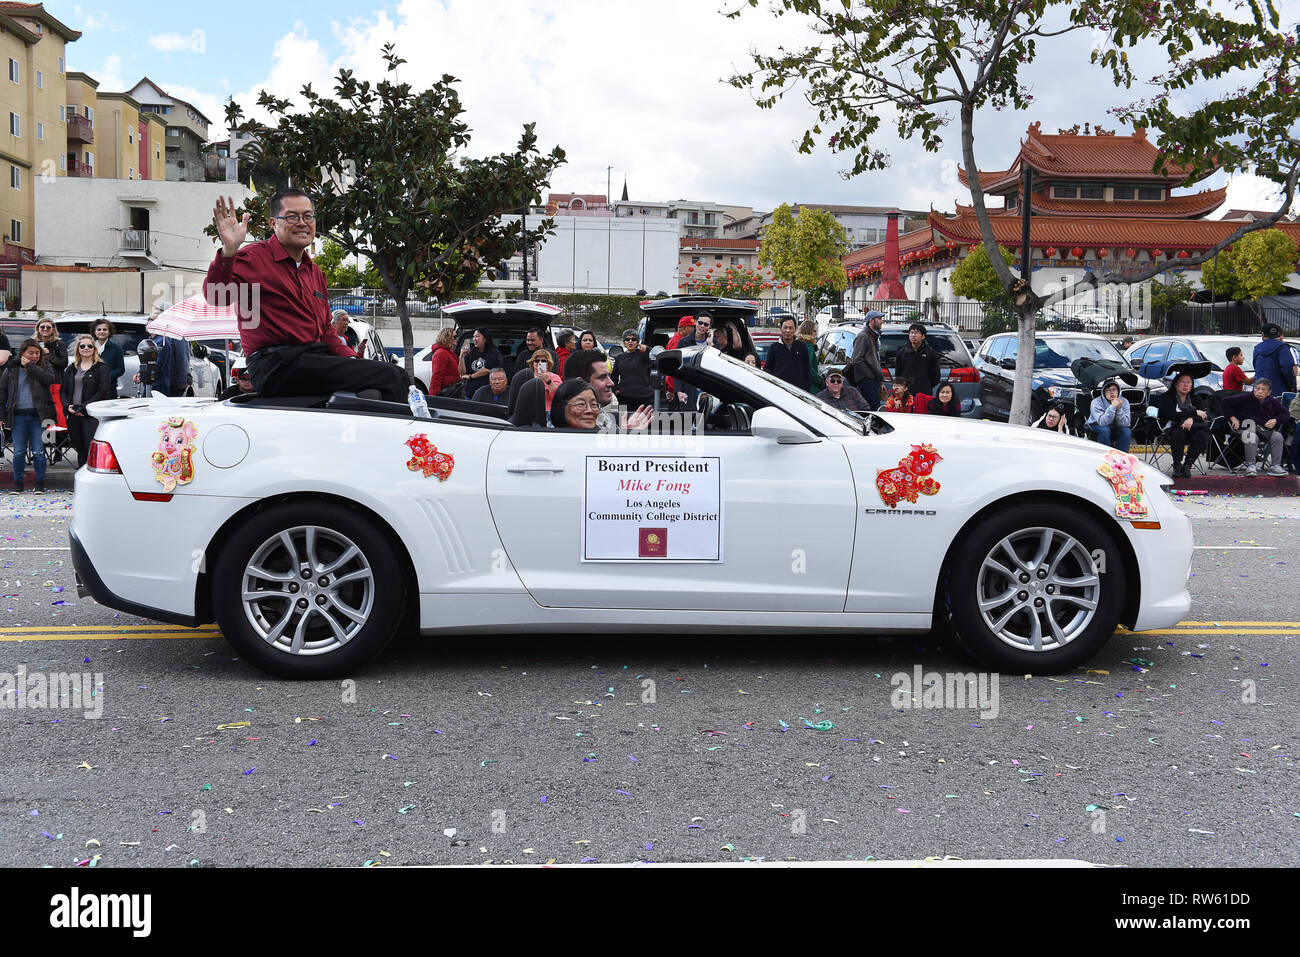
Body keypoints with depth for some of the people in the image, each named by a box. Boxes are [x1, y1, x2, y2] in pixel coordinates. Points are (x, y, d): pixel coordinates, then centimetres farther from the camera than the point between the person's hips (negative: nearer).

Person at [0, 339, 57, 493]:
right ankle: (18, 483, 14)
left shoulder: (44, 369, 8)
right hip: (18, 416, 1)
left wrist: (30, 366, -9)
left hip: (38, 416, -1)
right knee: (19, 452, 2)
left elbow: (50, 380, -15)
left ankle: (40, 483, 9)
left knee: (38, 452, -1)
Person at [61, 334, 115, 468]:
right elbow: (63, 390, 18)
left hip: (91, 415, -5)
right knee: (80, 450, 9)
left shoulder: (102, 368, 0)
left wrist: (83, 407, -13)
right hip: (73, 416, 5)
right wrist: (67, 406, -2)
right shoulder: (71, 369, 18)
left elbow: (103, 392, -9)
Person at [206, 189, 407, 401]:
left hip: (317, 362, 8)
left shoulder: (315, 272, 27)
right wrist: (228, 251, -32)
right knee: (389, 377, -22)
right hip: (276, 365, -8)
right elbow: (217, 297, -16)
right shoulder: (254, 258, 2)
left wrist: (351, 360, 12)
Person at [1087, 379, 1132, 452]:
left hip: (1115, 430, 3)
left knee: (1126, 431, -25)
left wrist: (1119, 409, -36)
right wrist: (1112, 407, -43)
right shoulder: (1096, 402, -19)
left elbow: (1125, 424, -21)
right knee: (1104, 430, -34)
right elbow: (1102, 422, -34)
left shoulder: (1124, 402, -10)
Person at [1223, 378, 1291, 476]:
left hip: (1265, 428, 4)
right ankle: (1250, 465, -28)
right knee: (1252, 438, -36)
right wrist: (1233, 418, -7)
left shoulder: (1272, 402, 6)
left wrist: (1275, 420, -3)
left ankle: (1275, 466, -16)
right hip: (1246, 426, -4)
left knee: (1277, 437, -21)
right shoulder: (1246, 398, -5)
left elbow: (1286, 414, 17)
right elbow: (1226, 401, -3)